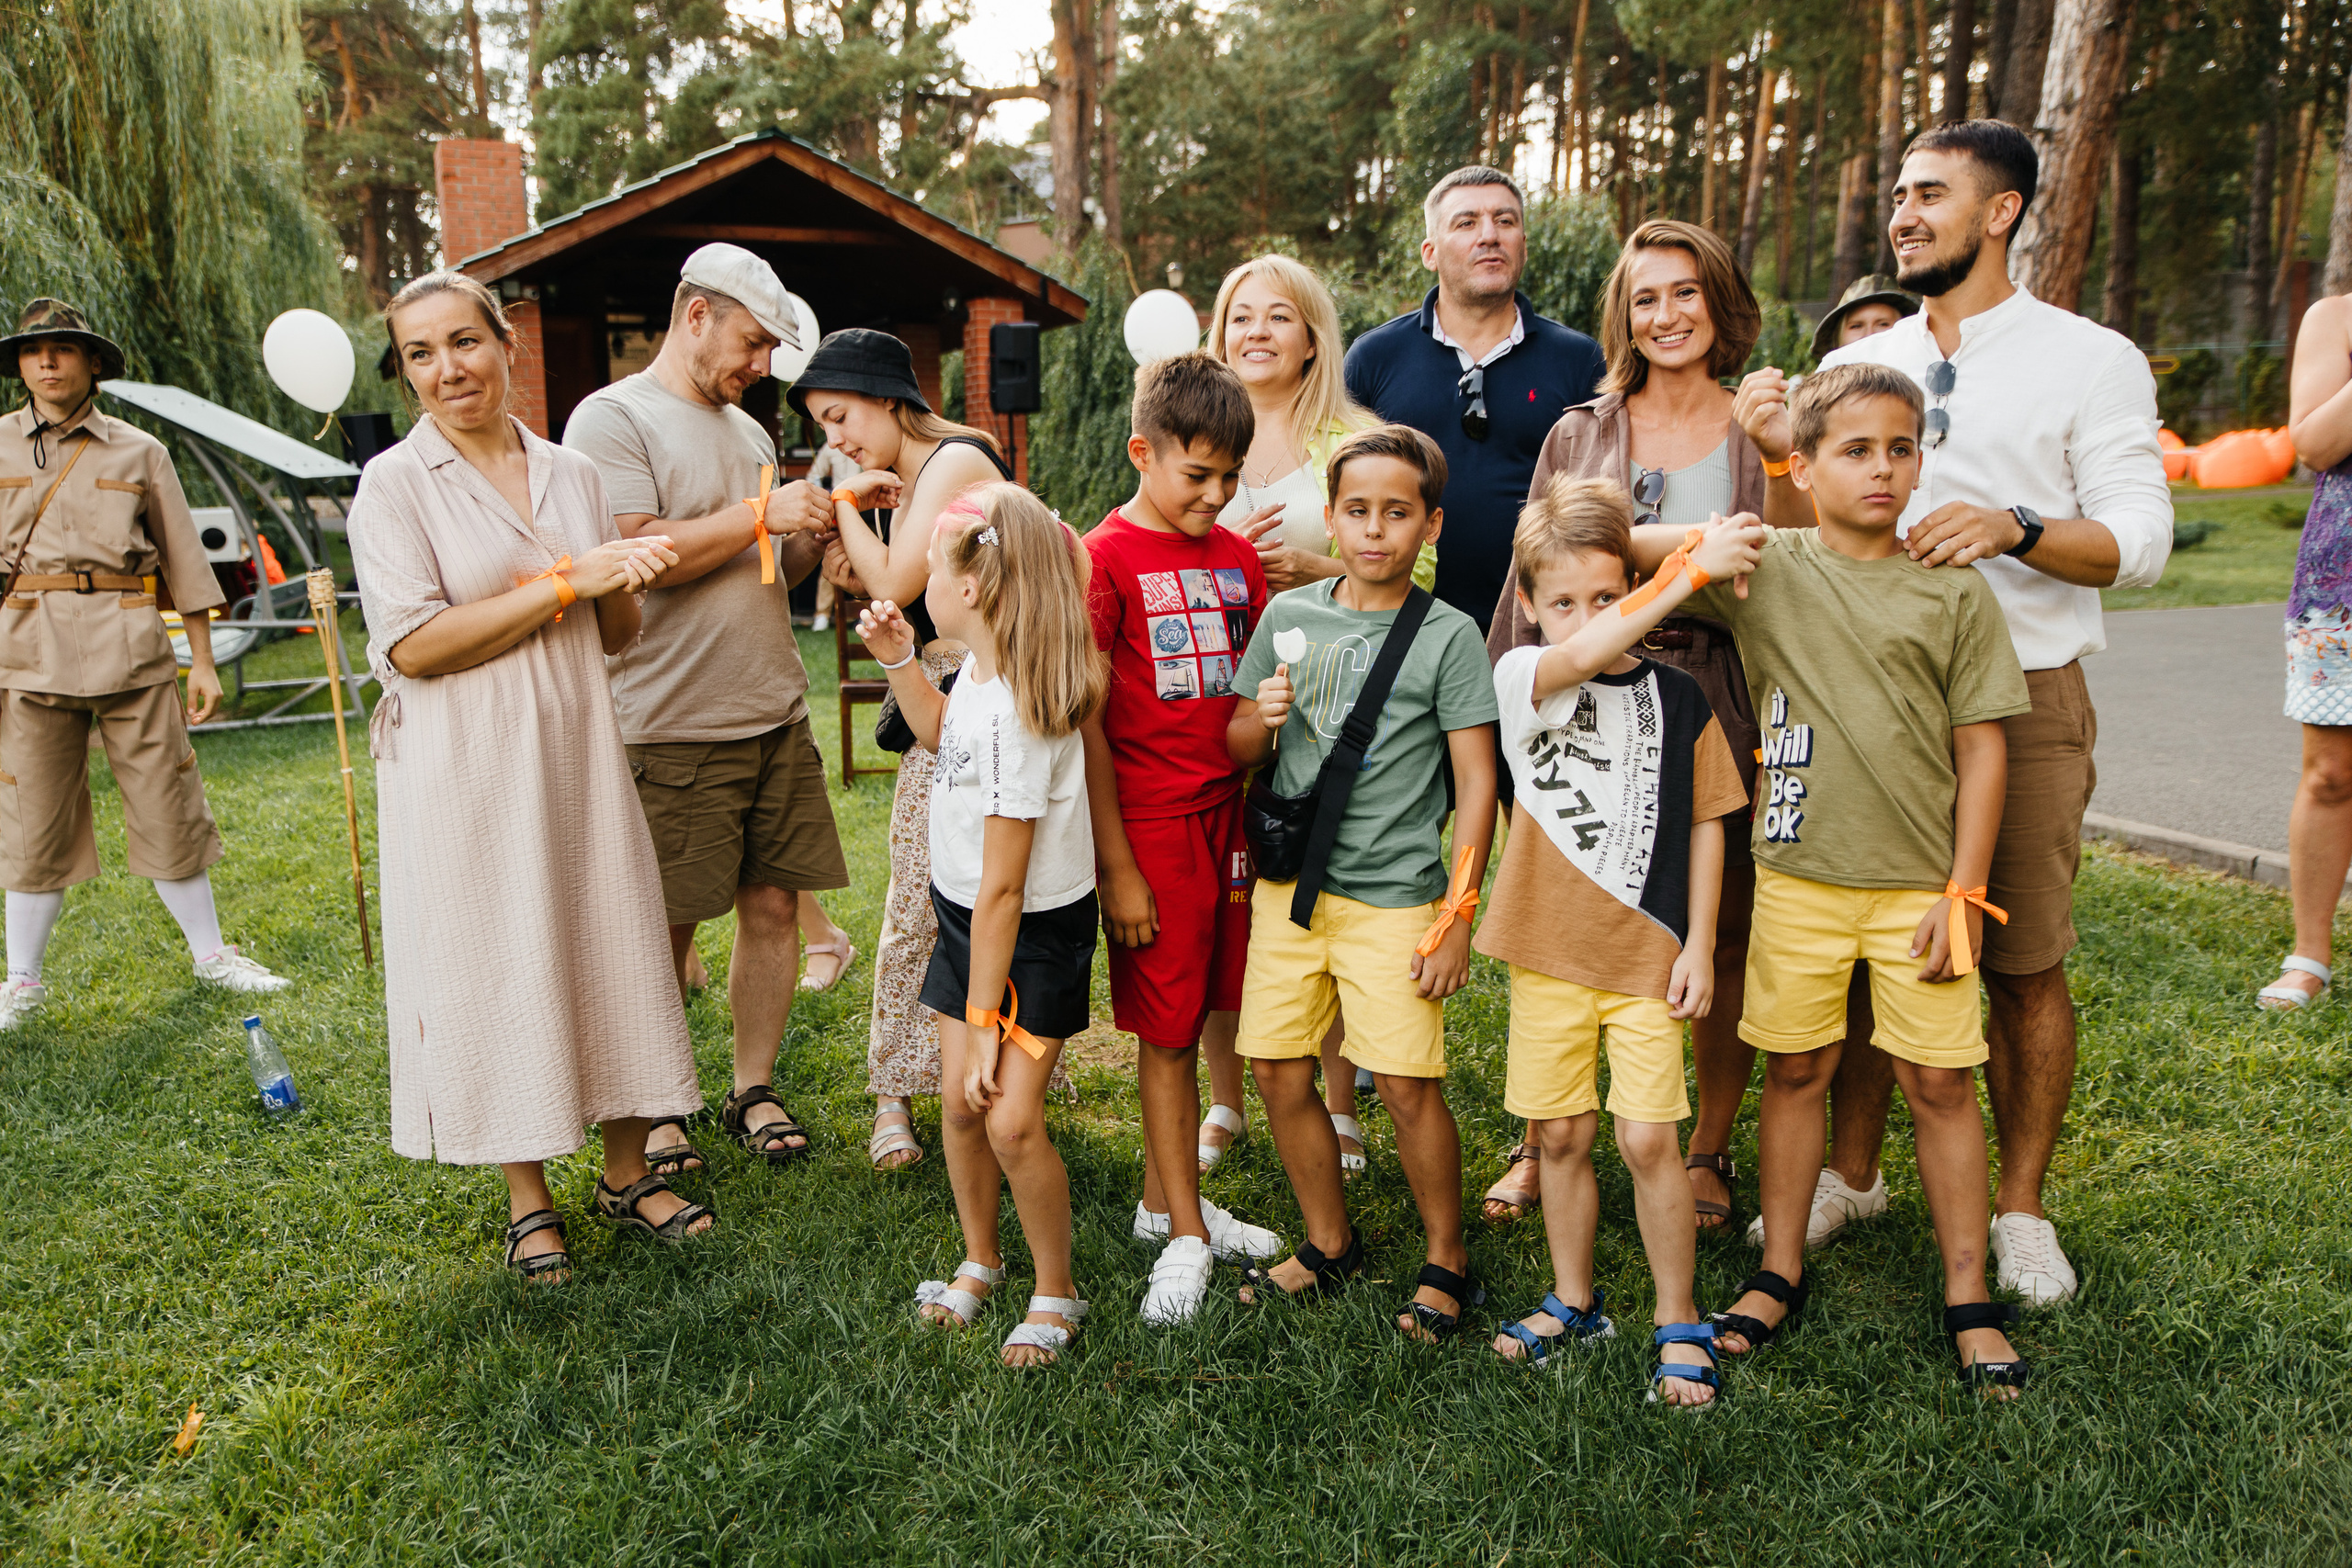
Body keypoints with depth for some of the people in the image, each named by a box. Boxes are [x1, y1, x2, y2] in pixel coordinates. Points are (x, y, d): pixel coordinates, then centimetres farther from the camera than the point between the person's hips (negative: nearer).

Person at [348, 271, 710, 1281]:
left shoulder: (572, 475, 8)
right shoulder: (394, 485, -6)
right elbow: (415, 645, -15)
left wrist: (626, 578, -9)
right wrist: (564, 583, -16)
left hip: (578, 752, 4)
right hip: (465, 771, -4)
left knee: (611, 951, 8)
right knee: (495, 969, 4)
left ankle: (627, 1175, 24)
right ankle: (529, 1201, 20)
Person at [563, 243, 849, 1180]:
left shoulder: (747, 431, 18)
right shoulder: (612, 420, -6)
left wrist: (816, 530, 2)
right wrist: (762, 515, -14)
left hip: (777, 715, 7)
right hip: (672, 726, -7)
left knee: (774, 904, 7)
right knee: (664, 928, 3)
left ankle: (753, 1090, 21)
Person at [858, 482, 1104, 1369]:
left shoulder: (1015, 715, -30)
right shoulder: (982, 669, -4)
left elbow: (1003, 887, -27)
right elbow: (940, 736, 22)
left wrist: (984, 1019, -21)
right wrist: (899, 661, 6)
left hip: (1036, 932, -8)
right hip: (966, 915, 8)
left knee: (1011, 1122, -7)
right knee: (958, 1103, 12)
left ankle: (1055, 1292, 16)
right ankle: (979, 1262, 34)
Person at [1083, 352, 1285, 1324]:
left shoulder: (1236, 555, 10)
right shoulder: (1106, 558, -8)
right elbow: (1083, 722, -10)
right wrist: (1115, 868, -13)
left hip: (1229, 815, 6)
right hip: (1151, 823, -6)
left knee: (1204, 1013, 12)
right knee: (1168, 1031, 3)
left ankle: (1161, 1199, 28)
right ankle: (1185, 1232, 16)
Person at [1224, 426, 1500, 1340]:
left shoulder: (1448, 635, -4)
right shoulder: (1288, 616, 7)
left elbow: (1477, 782, -4)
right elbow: (1237, 751, 14)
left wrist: (1455, 916, -8)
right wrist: (1263, 718, -10)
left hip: (1394, 896, -4)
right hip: (1288, 886, 4)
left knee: (1407, 1084, -5)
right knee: (1278, 1070, 7)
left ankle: (1446, 1263, 17)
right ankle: (1330, 1246, 27)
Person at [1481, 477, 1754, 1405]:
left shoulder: (1676, 697, 1)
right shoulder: (1522, 680, -4)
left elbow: (1706, 822, 5)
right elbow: (1585, 654, -27)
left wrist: (1699, 944, 0)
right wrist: (1696, 567, -28)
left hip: (1648, 954, 0)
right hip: (1549, 951, 1)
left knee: (1647, 1140, -3)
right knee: (1560, 1136, 11)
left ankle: (1679, 1322, 16)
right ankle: (1573, 1303, 31)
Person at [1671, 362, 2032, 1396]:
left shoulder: (1954, 593, 0)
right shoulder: (1763, 568, 1)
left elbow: (1982, 749, 1)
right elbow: (1622, 547, 2)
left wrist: (1964, 893, -4)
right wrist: (1704, 538, -18)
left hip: (1919, 882, 0)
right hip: (1798, 874, 0)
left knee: (1940, 1082, 6)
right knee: (1796, 1070, 11)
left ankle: (1969, 1299, 20)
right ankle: (1781, 1273, 26)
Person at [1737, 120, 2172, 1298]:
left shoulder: (2092, 361, 2)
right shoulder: (1856, 365, 13)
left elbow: (2139, 541, -5)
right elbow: (1800, 546, 12)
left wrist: (2011, 528, -22)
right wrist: (1779, 455, -5)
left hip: (2023, 695, -3)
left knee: (2023, 964, 3)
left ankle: (2020, 1208, 18)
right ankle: (1851, 1174, 24)